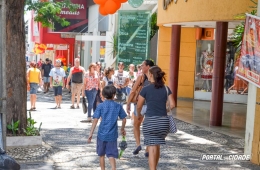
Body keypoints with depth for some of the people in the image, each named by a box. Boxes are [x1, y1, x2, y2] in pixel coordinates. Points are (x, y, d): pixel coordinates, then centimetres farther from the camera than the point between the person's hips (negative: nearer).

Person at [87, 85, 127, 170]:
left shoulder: (100, 106, -5)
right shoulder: (118, 106, -1)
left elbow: (95, 120, -9)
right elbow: (124, 120, 3)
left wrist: (91, 133, -6)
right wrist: (122, 129, 21)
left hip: (102, 134, 0)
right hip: (112, 134, 0)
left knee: (101, 154, 18)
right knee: (111, 155, 2)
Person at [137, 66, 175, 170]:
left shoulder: (145, 89, -4)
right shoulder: (166, 89, 4)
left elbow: (139, 106, 3)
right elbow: (172, 105, 0)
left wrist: (139, 115, 23)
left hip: (150, 121, -4)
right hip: (163, 121, 4)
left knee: (152, 149, -1)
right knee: (157, 147, 20)